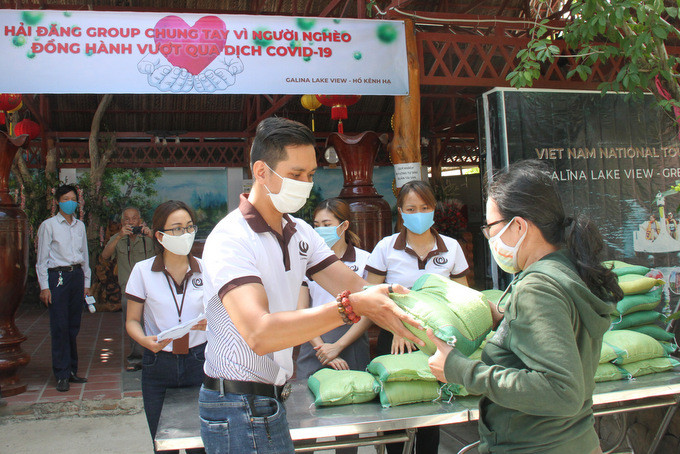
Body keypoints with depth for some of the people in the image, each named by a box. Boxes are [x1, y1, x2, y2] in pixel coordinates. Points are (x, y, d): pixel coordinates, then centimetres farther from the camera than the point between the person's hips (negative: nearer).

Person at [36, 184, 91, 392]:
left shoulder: (80, 225, 14)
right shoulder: (48, 225, 0)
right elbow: (42, 259, -1)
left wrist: (86, 283, 14)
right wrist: (44, 287, -7)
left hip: (77, 275, 5)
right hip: (57, 276, -4)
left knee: (74, 326, 7)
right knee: (60, 327, -6)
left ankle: (72, 370, 16)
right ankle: (62, 375, 1)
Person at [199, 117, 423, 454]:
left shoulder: (300, 233, 7)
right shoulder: (230, 239, -20)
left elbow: (355, 287, -2)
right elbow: (259, 334, -33)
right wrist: (352, 307, -39)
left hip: (270, 400, 8)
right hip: (238, 410, -7)